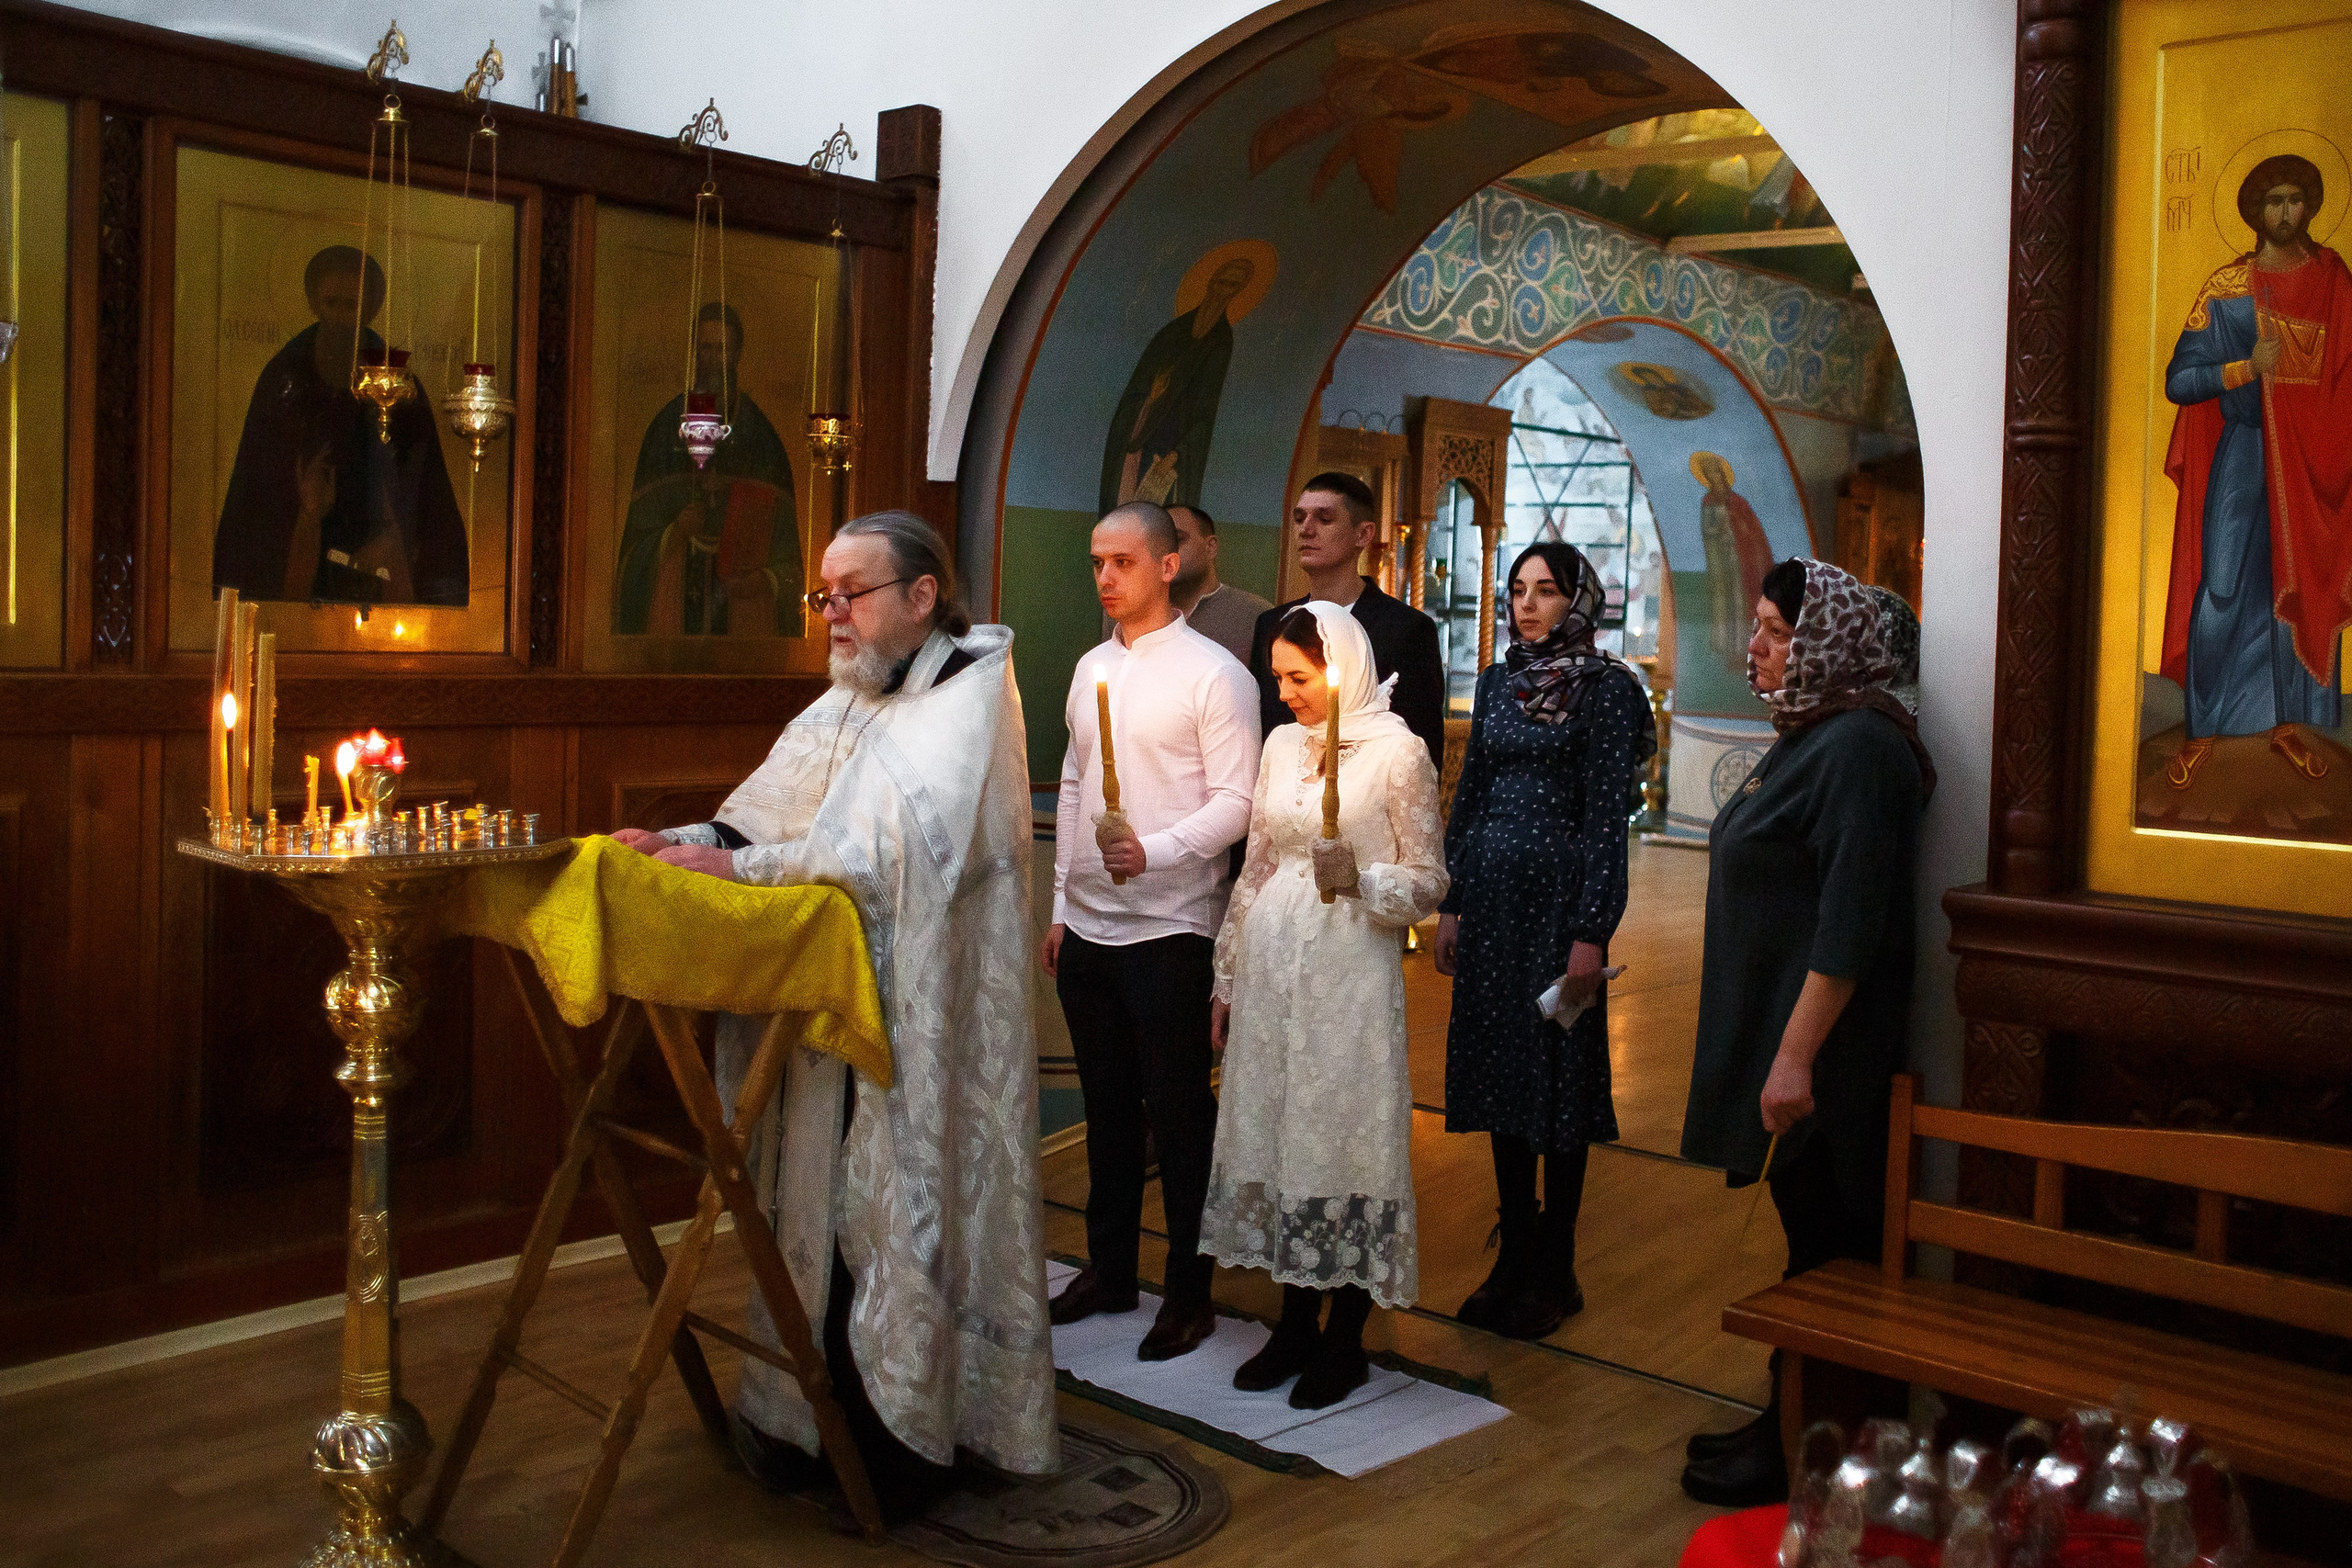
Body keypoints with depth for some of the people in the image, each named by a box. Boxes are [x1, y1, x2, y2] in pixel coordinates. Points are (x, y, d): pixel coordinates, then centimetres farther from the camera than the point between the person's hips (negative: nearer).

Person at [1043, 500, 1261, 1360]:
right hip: (1088, 927, 7)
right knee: (1107, 1105, 16)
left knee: (1179, 1112, 1)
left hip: (1168, 927, -6)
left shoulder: (1213, 674, -8)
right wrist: (1061, 906, 15)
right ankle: (1109, 1269, 29)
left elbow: (1237, 802, -12)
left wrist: (1155, 851, -25)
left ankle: (1190, 1291, 14)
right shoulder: (1091, 669, 13)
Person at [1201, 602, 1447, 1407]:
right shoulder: (1281, 745, 11)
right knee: (1275, 1128, 8)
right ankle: (1296, 1323, 23)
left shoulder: (1397, 751, -5)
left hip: (1350, 970, -5)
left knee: (1346, 1132, 0)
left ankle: (1346, 1340, 14)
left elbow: (1430, 882, -3)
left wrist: (1359, 877, -22)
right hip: (1272, 963, 5)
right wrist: (1228, 977, 15)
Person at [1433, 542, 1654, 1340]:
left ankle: (1554, 1270, 15)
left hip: (1558, 893, -6)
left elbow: (1608, 816, -10)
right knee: (1499, 1069, 10)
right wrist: (1451, 902, 9)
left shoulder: (1606, 687, -6)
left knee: (1557, 1077, 2)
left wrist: (1591, 932, -15)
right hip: (1492, 892, 6)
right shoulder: (1500, 680, 11)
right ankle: (1513, 1254, 22)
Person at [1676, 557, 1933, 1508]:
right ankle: (1786, 1423, 30)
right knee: (1805, 1225, 17)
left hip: (1824, 1046, -10)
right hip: (1777, 1027, 10)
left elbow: (1849, 921, -25)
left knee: (1821, 1243, 2)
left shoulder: (1858, 746, -19)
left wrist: (1797, 1054, -25)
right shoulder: (1810, 736, 12)